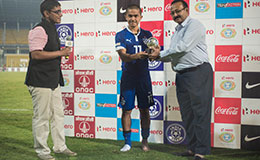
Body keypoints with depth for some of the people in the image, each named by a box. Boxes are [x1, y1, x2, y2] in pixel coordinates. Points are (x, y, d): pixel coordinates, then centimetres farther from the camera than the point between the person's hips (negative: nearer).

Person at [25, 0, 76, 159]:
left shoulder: (52, 28, 17)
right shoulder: (39, 30, -15)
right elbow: (36, 54, -25)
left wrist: (62, 52, 15)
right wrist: (60, 53, -18)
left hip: (53, 80, 10)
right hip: (40, 81, -10)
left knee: (58, 114, 14)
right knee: (42, 117, -1)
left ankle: (60, 146, 25)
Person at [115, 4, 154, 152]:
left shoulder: (147, 34, 8)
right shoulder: (121, 35, -1)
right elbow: (123, 56, -14)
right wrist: (135, 56, -34)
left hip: (144, 76, 2)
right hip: (128, 76, -2)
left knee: (145, 110, 7)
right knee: (126, 110, 2)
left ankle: (145, 140, 19)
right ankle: (127, 142, 14)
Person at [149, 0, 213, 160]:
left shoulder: (194, 25, -5)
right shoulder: (177, 31, 22)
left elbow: (182, 48, -15)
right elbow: (173, 55, 23)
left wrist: (160, 54, -5)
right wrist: (158, 56, 4)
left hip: (198, 72, -9)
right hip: (182, 75, 9)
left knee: (200, 112, -8)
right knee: (187, 113, 9)